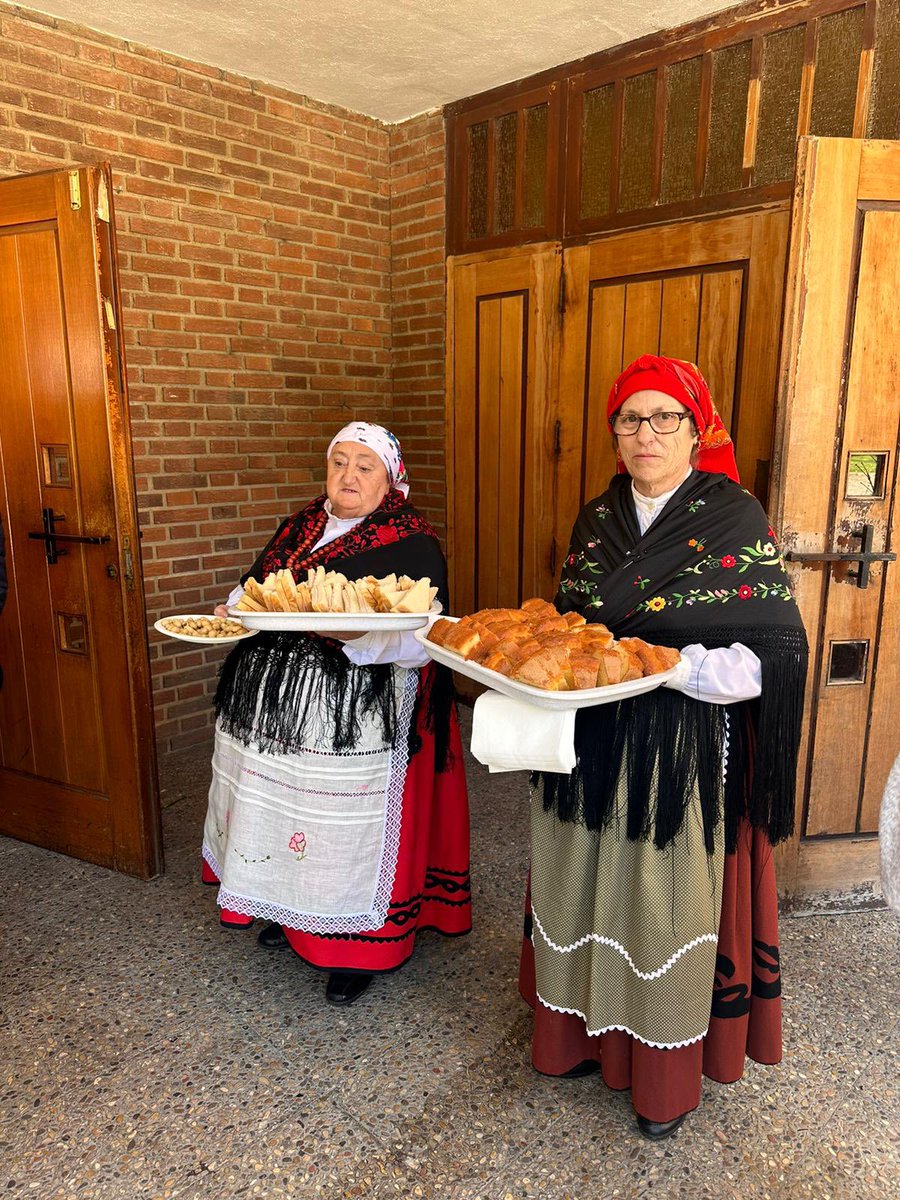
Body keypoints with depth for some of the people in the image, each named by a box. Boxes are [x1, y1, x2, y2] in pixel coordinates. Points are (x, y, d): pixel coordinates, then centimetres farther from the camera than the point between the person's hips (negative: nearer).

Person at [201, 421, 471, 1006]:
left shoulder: (412, 542, -8)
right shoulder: (301, 526, 13)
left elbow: (421, 639, -16)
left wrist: (356, 635, -31)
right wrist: (235, 610, 1)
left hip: (356, 715, -6)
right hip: (273, 706, 7)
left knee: (348, 822, 1)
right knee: (282, 806, 17)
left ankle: (360, 948, 22)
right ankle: (292, 911, 42)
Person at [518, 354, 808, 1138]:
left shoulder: (736, 520, -9)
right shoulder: (598, 519, 8)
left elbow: (775, 653, -11)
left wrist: (674, 666, -24)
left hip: (684, 754, -5)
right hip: (587, 744, 5)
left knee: (666, 903, 8)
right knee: (586, 891, 16)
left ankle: (669, 1077, 32)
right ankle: (586, 1033, 40)